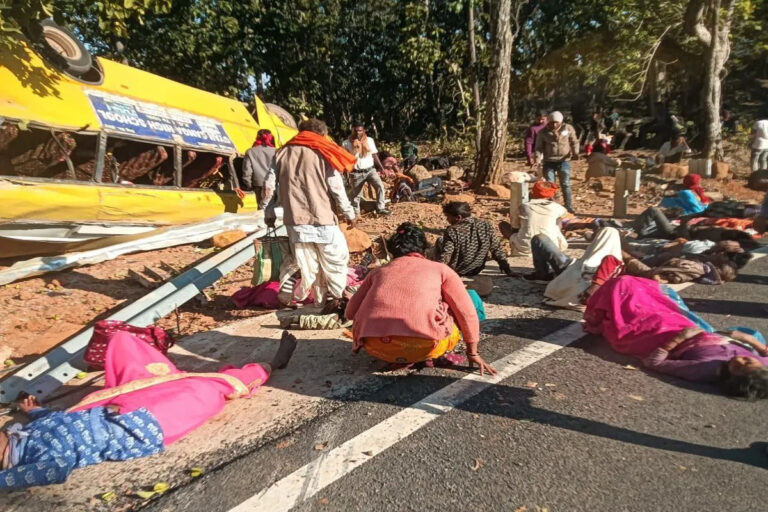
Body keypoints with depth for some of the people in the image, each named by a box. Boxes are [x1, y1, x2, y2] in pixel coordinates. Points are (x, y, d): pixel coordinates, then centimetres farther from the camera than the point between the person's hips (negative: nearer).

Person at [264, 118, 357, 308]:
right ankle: (337, 298, 10)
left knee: (307, 265, 11)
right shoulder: (322, 153, 0)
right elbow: (336, 188, -5)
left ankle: (322, 301, 17)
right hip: (322, 220, -4)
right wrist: (349, 213, 3)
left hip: (295, 221, 4)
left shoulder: (282, 153, 13)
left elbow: (269, 185, 10)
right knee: (336, 261, 9)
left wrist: (269, 213, 18)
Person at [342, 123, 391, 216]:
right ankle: (355, 213, 29)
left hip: (370, 170, 1)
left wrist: (382, 168, 3)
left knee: (380, 186, -20)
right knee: (356, 195, 10)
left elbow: (375, 155, 7)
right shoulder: (346, 143, -5)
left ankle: (380, 208, -13)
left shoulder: (370, 140, 3)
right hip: (356, 173, -1)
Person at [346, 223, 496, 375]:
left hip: (376, 347, 2)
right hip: (422, 346, -1)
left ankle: (397, 359, 11)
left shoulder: (378, 271, 23)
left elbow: (351, 311, 24)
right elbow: (467, 312, 13)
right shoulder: (439, 268, 18)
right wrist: (473, 352, 25)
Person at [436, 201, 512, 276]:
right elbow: (497, 250, -1)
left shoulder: (452, 231, -21)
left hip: (455, 271, -5)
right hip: (476, 271, 5)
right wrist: (507, 269, 5)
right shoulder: (486, 225, -7)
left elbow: (446, 255, -24)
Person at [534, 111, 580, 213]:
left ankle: (568, 205, 19)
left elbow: (574, 141, 6)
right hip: (549, 161, 0)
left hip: (564, 161, 0)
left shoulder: (568, 128, -1)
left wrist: (575, 152, -12)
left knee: (565, 184, 8)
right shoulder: (543, 132, -3)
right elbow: (539, 147, 0)